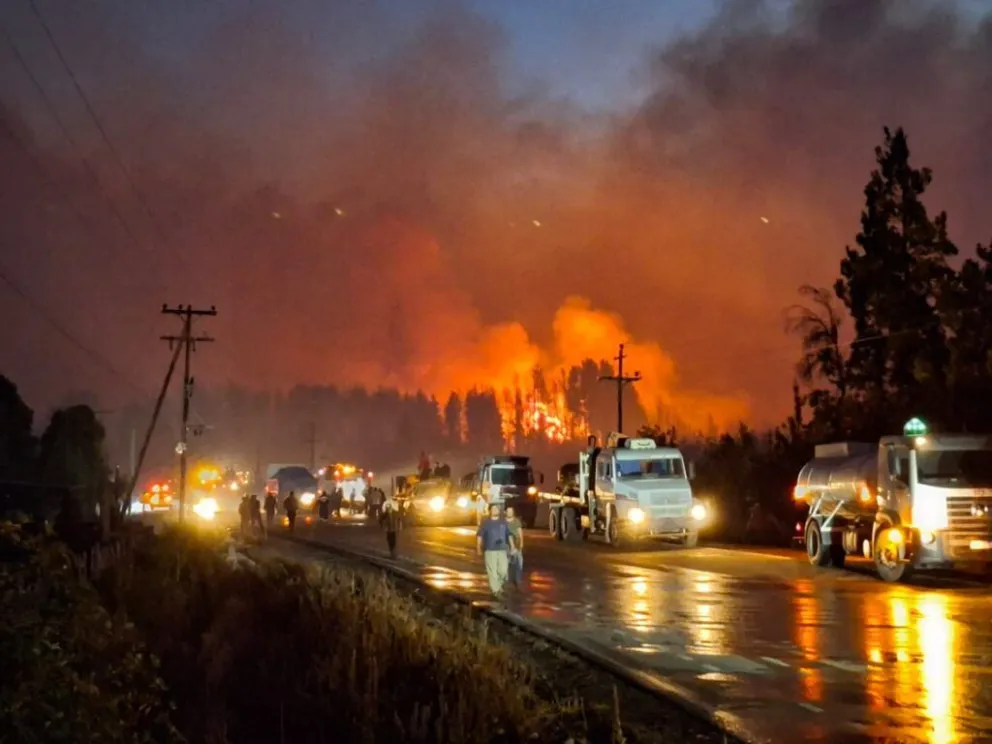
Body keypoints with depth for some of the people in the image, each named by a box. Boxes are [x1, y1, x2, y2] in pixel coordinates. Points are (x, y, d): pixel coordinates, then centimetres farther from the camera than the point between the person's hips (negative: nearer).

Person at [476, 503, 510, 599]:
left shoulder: (503, 521, 7)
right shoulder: (485, 522, -4)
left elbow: (509, 535, 12)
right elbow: (479, 535, -4)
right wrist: (478, 548, -9)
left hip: (502, 550, 3)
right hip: (490, 550, -3)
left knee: (503, 570, -1)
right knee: (492, 571, -4)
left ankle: (499, 585, 27)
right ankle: (496, 591, 3)